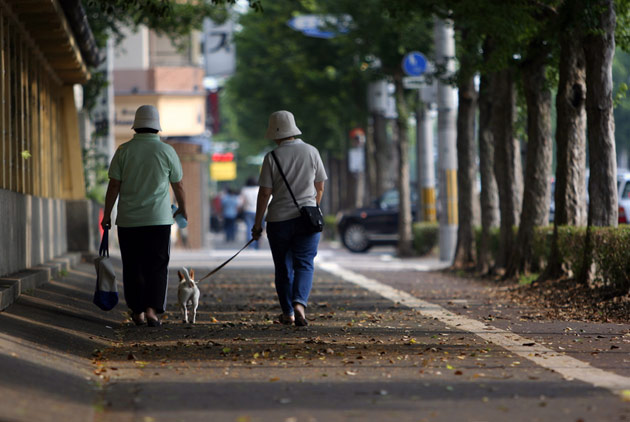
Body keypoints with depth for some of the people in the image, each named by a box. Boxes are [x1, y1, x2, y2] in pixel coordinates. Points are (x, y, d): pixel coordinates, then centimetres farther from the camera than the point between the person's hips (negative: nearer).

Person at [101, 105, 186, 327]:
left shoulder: (124, 150, -2)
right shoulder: (167, 151, -2)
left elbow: (114, 185, -2)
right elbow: (178, 185, 8)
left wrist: (107, 214, 7)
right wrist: (182, 208, 24)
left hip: (128, 219, 1)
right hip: (159, 219, -1)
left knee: (133, 267, 9)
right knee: (157, 267, 2)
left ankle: (137, 311, 12)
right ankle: (152, 309, -10)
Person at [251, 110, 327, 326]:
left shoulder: (272, 157, -7)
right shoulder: (311, 152, 1)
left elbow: (264, 193, -7)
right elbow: (319, 188, 8)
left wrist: (257, 223, 1)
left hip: (278, 220, -1)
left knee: (283, 268, 11)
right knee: (304, 264, 1)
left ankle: (288, 313, 17)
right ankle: (300, 303, -22)